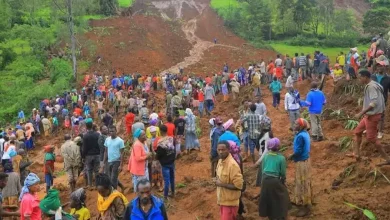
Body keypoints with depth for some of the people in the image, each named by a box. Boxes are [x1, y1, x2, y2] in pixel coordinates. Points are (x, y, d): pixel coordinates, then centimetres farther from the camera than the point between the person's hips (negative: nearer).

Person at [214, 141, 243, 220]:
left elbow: (238, 185, -24)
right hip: (222, 200, 9)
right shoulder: (220, 161, 3)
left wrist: (222, 184, -22)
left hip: (230, 202, -8)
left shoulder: (232, 165, -24)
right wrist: (217, 181, -1)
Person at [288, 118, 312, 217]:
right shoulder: (305, 133, 4)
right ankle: (307, 203, 35)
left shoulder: (300, 136, -26)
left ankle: (305, 207, 9)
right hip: (306, 160, 10)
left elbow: (298, 151, -25)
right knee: (305, 183, 21)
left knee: (302, 184, 0)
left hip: (301, 162, -10)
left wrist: (291, 157, -9)